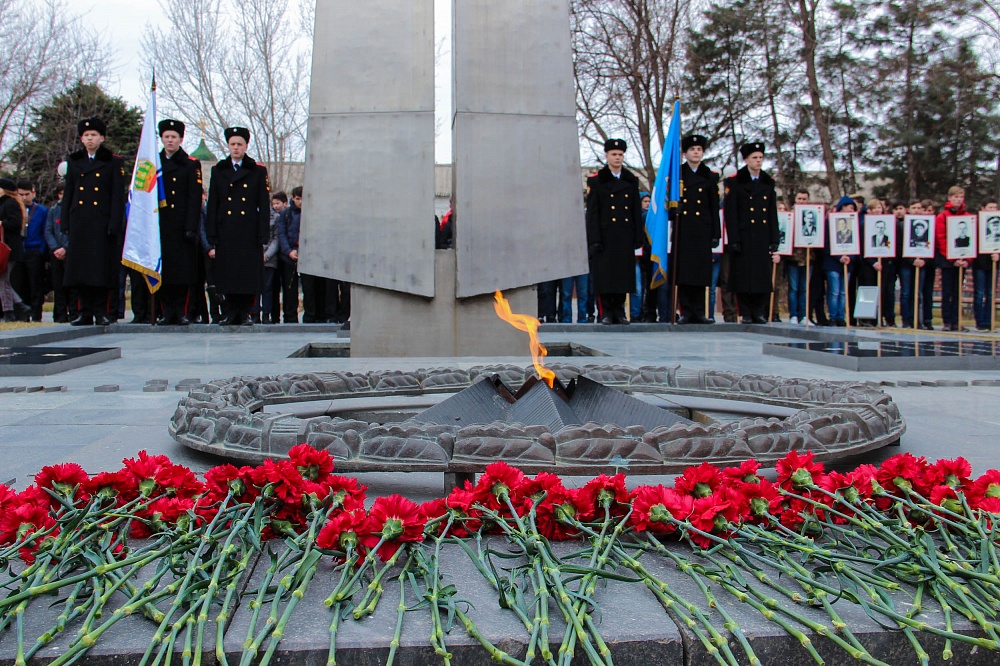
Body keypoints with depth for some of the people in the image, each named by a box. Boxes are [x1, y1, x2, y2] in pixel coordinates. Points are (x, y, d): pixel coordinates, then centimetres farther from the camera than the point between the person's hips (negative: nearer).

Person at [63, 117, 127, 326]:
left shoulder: (113, 162, 3)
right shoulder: (73, 161, 14)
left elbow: (118, 196, -3)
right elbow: (68, 194, 15)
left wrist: (114, 225, -11)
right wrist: (66, 222, 7)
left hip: (102, 223, -4)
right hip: (79, 223, 4)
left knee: (102, 268, -3)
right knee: (80, 267, 4)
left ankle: (101, 312, 4)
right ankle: (85, 312, 10)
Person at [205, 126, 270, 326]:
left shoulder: (258, 171, 7)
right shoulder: (218, 171, 11)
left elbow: (264, 207, 3)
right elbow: (212, 208, 9)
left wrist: (262, 239, -4)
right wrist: (212, 240, 1)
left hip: (249, 235, -1)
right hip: (226, 235, 2)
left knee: (249, 276, -1)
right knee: (227, 277, 2)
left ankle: (245, 313, 10)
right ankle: (230, 312, 12)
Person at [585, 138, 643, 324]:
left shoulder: (631, 180, 12)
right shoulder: (596, 180, 2)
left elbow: (637, 211, 13)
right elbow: (592, 213, -2)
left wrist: (638, 237, 6)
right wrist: (594, 239, -10)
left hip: (625, 237, 3)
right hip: (605, 236, -3)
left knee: (623, 273, 5)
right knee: (604, 274, -3)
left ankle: (619, 311, 14)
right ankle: (606, 312, 5)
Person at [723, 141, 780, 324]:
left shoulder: (768, 183, 13)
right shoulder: (735, 182, 1)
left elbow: (773, 214, 12)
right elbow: (730, 213, -4)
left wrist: (774, 242, 6)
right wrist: (734, 240, -11)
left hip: (763, 238, 3)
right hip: (744, 238, -3)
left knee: (763, 275, 2)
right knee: (743, 276, -2)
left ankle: (759, 312, 9)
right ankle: (746, 314, 5)